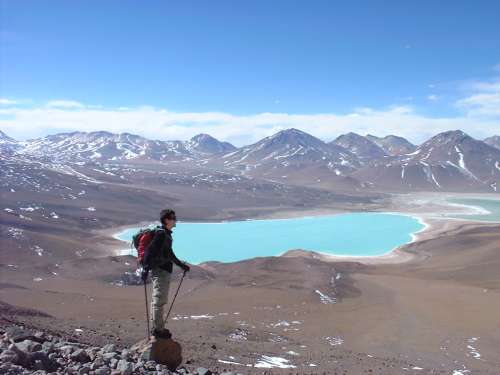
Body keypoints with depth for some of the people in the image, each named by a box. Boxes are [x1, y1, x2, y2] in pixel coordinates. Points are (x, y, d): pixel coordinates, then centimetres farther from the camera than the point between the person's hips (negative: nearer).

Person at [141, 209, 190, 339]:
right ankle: (158, 329, 2)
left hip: (165, 271, 10)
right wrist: (145, 268, -30)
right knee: (159, 301, -5)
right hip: (160, 271, -10)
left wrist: (181, 265, 34)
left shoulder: (167, 234, 16)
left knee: (158, 300, 16)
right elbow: (149, 250, -23)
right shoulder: (161, 233, -14)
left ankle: (157, 327, 25)